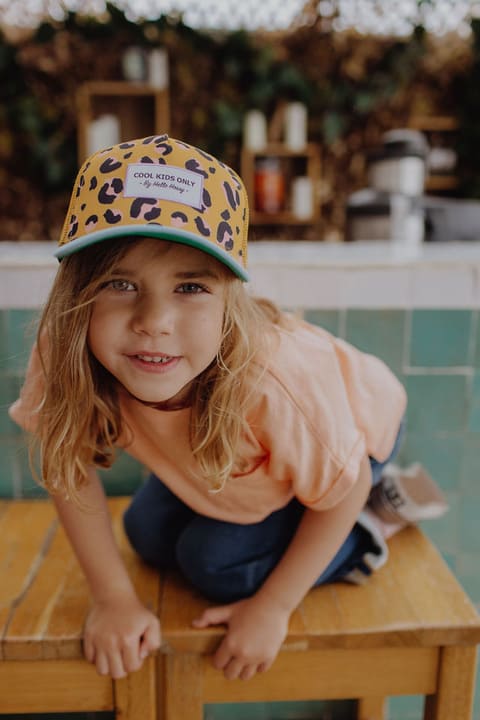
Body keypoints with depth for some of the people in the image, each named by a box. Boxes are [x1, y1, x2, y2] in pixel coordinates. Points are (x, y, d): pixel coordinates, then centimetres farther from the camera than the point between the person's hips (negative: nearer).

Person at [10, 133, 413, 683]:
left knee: (214, 561, -14)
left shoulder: (276, 381, -44)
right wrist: (113, 597, -13)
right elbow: (69, 462, -15)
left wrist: (273, 607, -16)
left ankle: (354, 546, 10)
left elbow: (345, 487, -25)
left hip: (353, 428, -4)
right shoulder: (66, 356, -33)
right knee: (149, 537, 8)